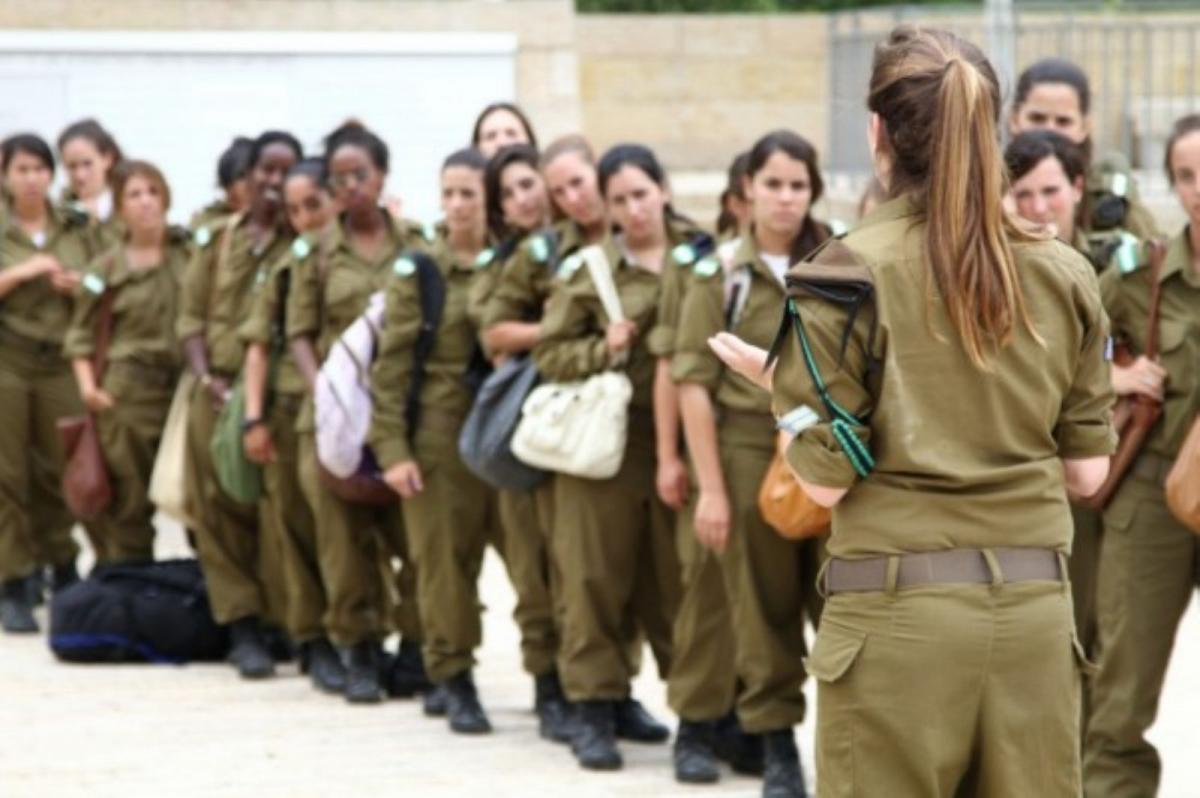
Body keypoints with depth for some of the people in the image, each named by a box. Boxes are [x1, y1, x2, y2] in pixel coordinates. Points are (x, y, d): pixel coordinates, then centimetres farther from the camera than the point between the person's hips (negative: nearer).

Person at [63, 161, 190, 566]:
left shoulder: (191, 254, 5)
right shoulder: (107, 268, 3)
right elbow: (81, 333, 7)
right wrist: (87, 384, -6)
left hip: (188, 387, 1)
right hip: (129, 394, -1)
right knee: (131, 501, 2)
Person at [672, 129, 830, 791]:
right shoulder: (721, 275, 0)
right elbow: (693, 383, -3)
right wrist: (710, 488, -8)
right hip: (749, 450, -1)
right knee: (763, 606, 5)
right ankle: (777, 743, 14)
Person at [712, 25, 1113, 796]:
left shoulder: (849, 275, -7)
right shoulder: (1065, 276, 4)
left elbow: (825, 479, -6)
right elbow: (1088, 470, 9)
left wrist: (783, 384, 11)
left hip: (901, 611, -3)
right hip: (1035, 609, 3)